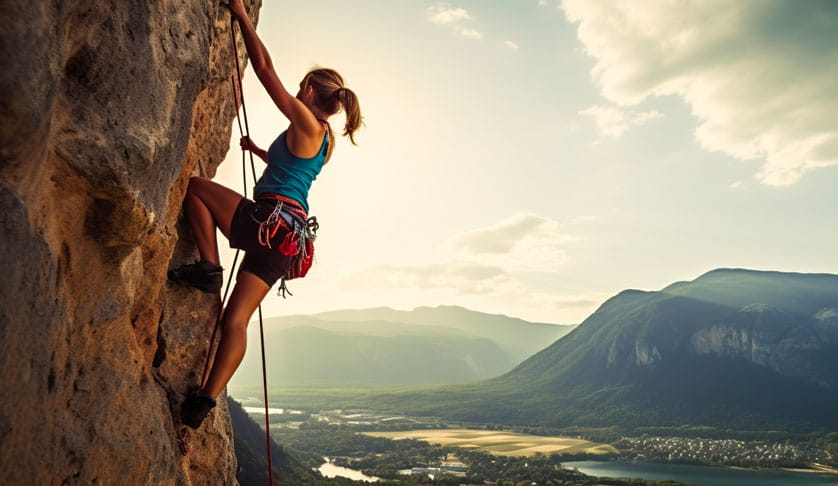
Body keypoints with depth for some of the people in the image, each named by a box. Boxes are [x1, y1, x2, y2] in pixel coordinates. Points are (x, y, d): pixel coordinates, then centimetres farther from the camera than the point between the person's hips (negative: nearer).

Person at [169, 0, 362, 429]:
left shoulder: (305, 122, -4)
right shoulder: (326, 140, 21)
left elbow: (265, 68, -2)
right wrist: (258, 151, 47)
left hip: (271, 219, -9)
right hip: (292, 235, 9)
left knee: (195, 186, 6)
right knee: (237, 317, 7)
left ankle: (209, 266, -5)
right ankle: (208, 396, 4)